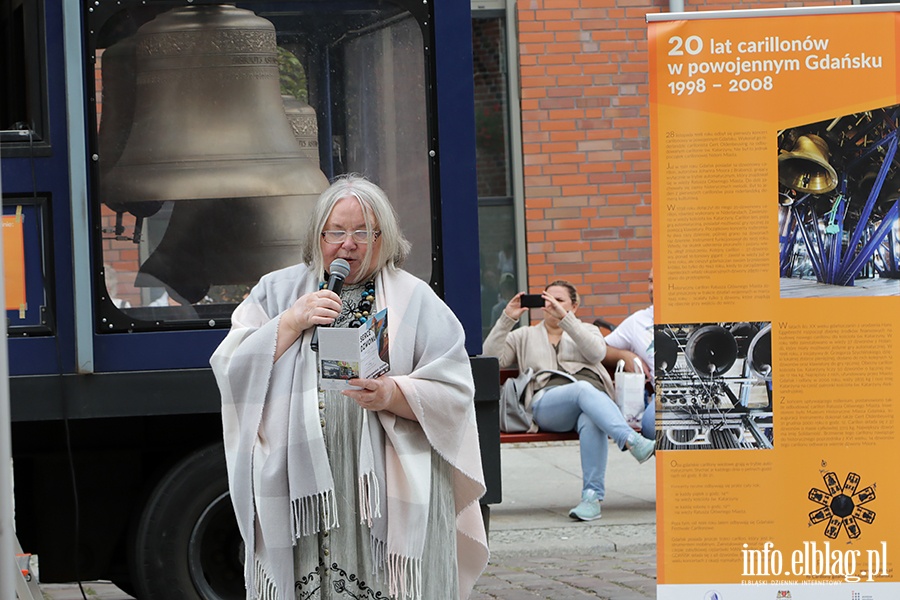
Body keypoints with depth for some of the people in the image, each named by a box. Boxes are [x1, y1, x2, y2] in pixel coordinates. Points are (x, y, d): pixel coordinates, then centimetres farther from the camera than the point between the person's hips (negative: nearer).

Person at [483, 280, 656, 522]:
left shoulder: (586, 330, 29)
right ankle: (633, 441, -57)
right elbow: (492, 359, 15)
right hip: (547, 402, -1)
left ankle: (592, 496, -44)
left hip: (595, 399, 1)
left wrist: (564, 318, -4)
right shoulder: (525, 336, 31)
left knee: (592, 422, -39)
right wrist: (507, 319, 6)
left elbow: (596, 352, 3)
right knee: (583, 389, -37)